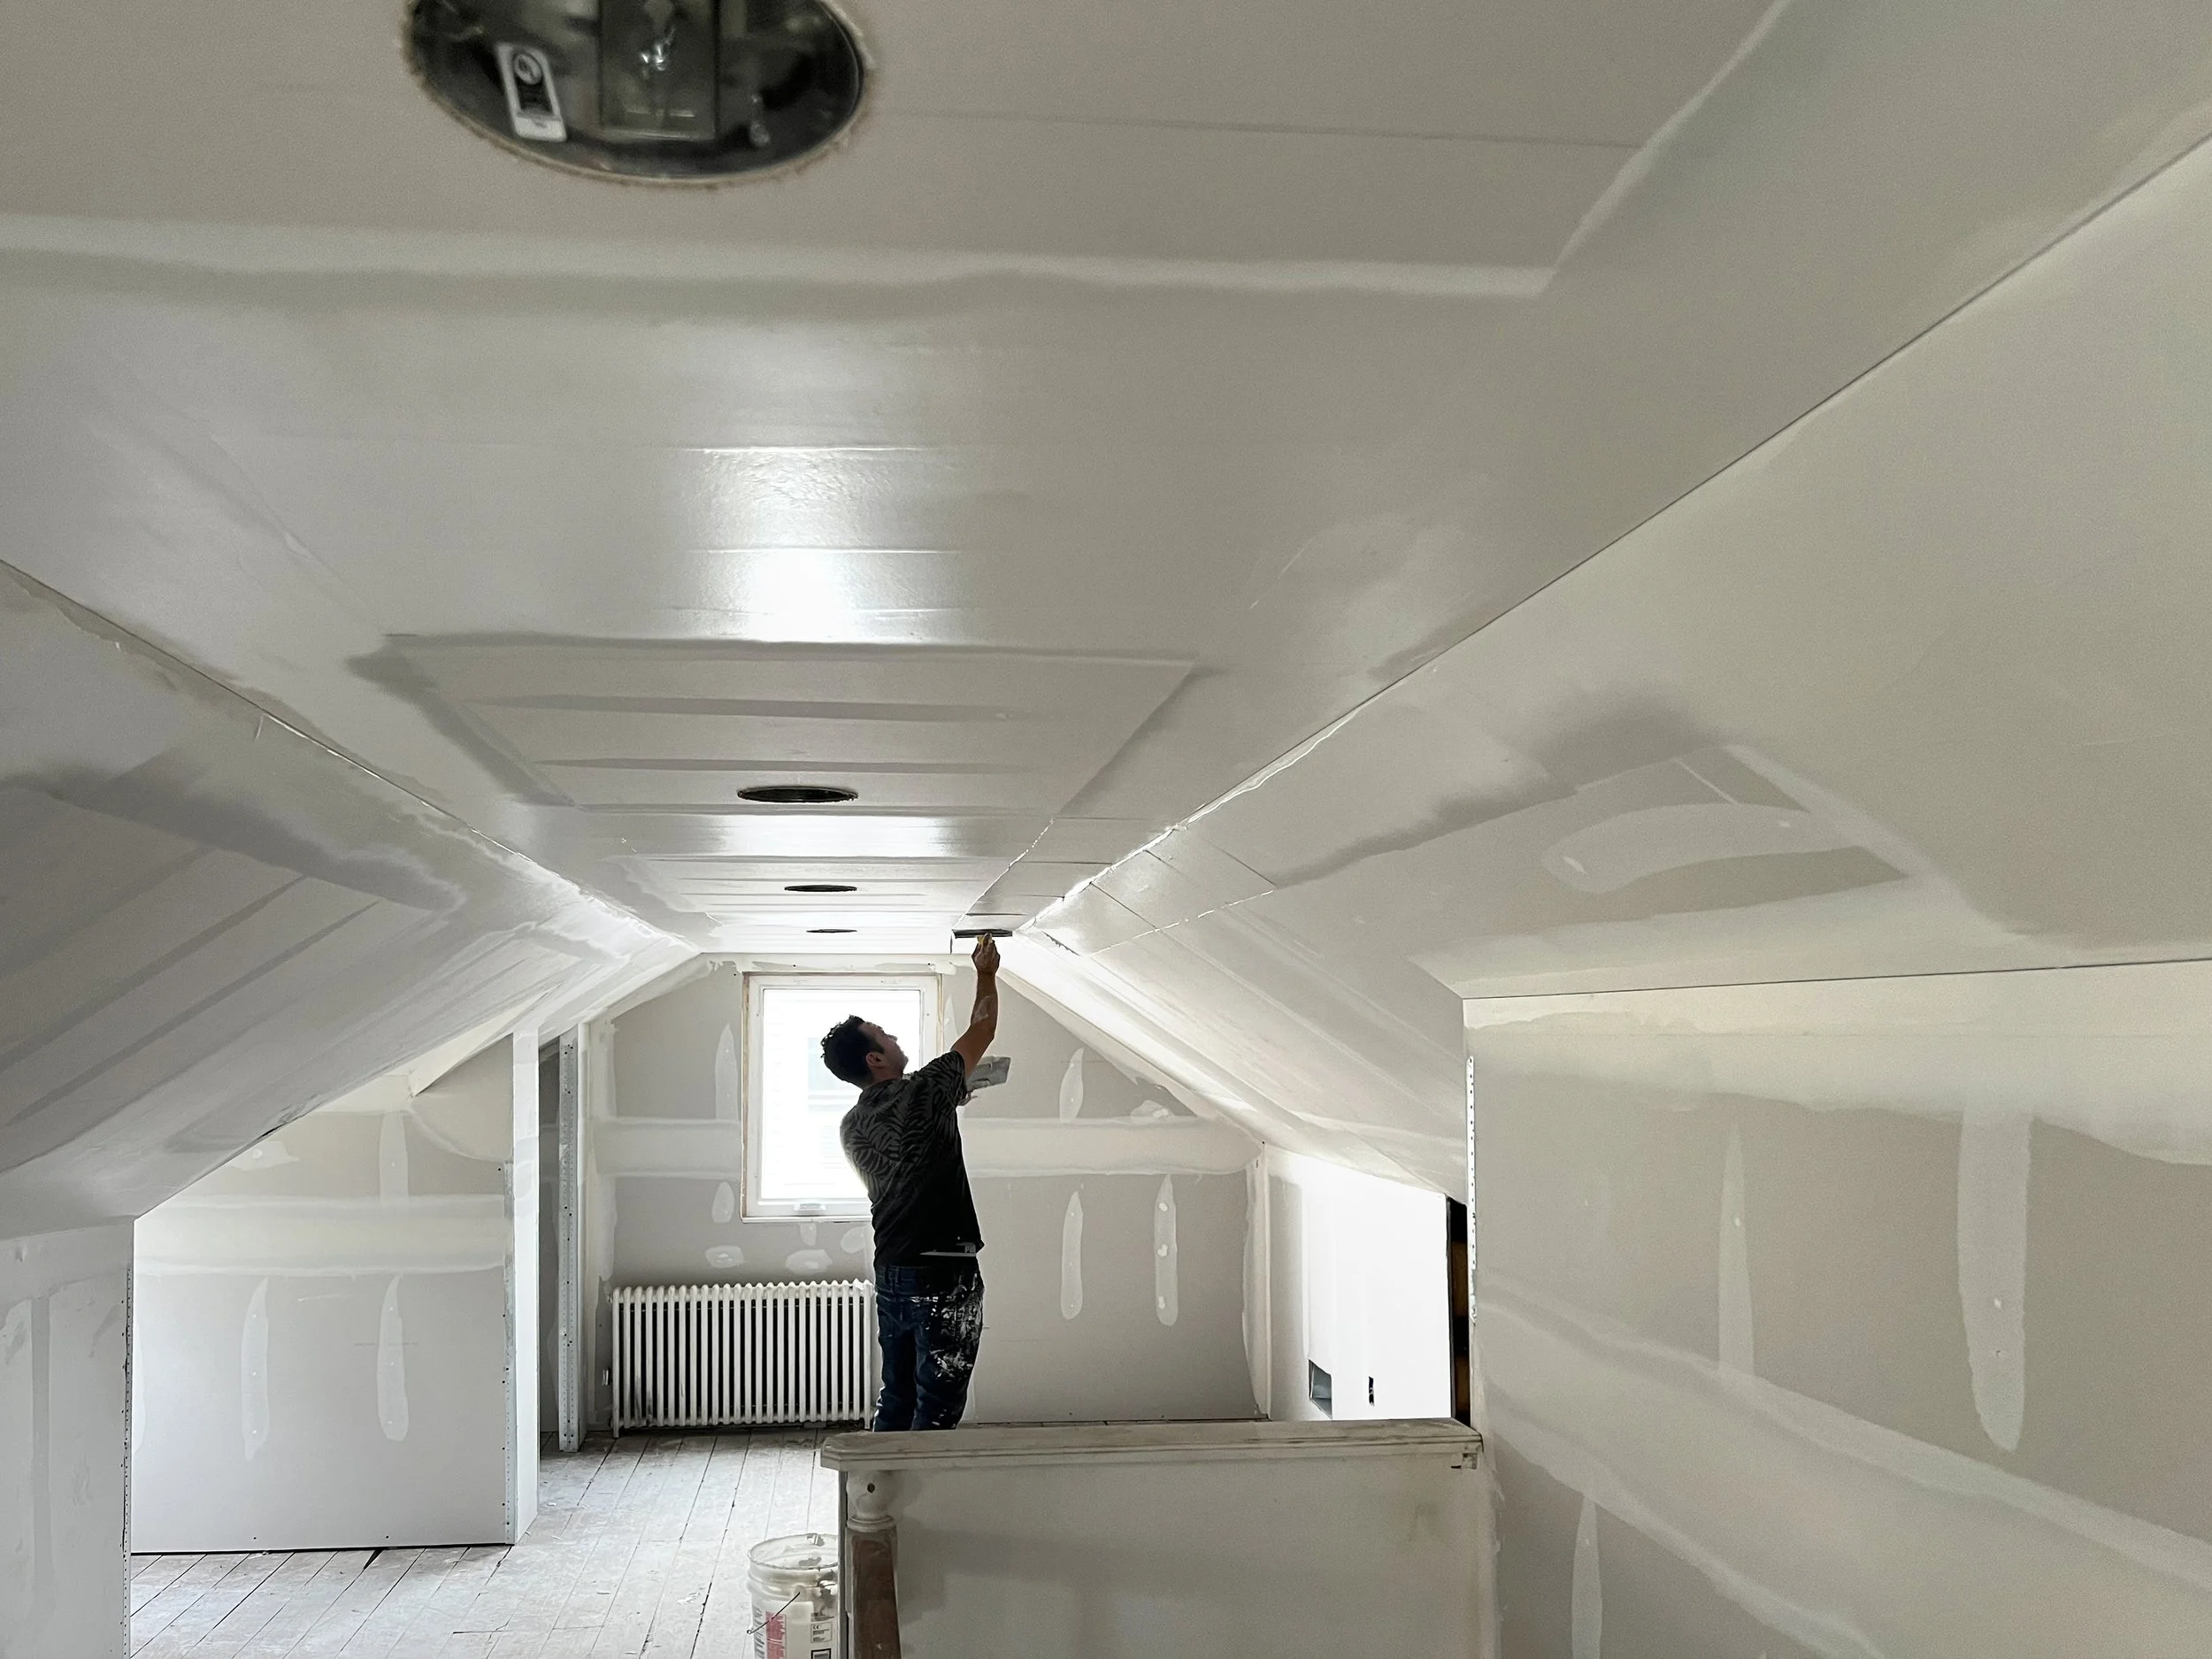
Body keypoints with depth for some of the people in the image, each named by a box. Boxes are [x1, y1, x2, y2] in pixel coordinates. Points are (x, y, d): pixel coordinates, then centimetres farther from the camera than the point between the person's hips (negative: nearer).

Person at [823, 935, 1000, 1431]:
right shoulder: (921, 1096, -14)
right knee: (937, 1407, -2)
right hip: (943, 1276, -8)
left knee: (896, 1402, 15)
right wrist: (986, 974, 11)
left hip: (891, 1273, 8)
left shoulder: (852, 1125, 7)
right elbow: (982, 1031, -3)